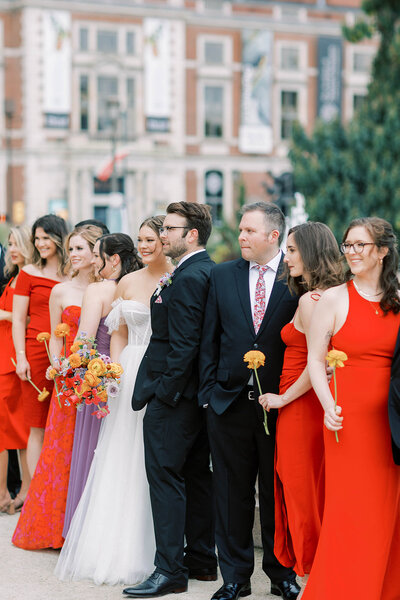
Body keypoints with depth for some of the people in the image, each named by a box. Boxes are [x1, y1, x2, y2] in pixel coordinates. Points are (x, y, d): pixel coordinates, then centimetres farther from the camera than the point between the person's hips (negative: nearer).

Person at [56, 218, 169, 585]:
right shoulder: (128, 283, 11)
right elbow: (119, 333, 14)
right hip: (131, 375, 4)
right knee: (123, 460, 4)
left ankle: (154, 551, 6)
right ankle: (118, 550, 11)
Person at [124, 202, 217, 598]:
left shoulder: (186, 279, -18)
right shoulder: (209, 272, 12)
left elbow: (182, 345, -22)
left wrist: (164, 391, -17)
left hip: (173, 394, -10)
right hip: (199, 393, 10)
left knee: (165, 477, -6)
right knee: (196, 475, 14)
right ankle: (202, 559, 22)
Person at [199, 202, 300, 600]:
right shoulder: (223, 276, 7)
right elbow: (210, 339, 8)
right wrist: (209, 391, 3)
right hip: (229, 401, 3)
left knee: (277, 493, 7)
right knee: (232, 493, 8)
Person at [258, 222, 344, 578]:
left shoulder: (309, 299, -18)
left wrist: (283, 398, -13)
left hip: (300, 410, -9)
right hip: (320, 409, 9)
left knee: (302, 498, 0)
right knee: (321, 495, 14)